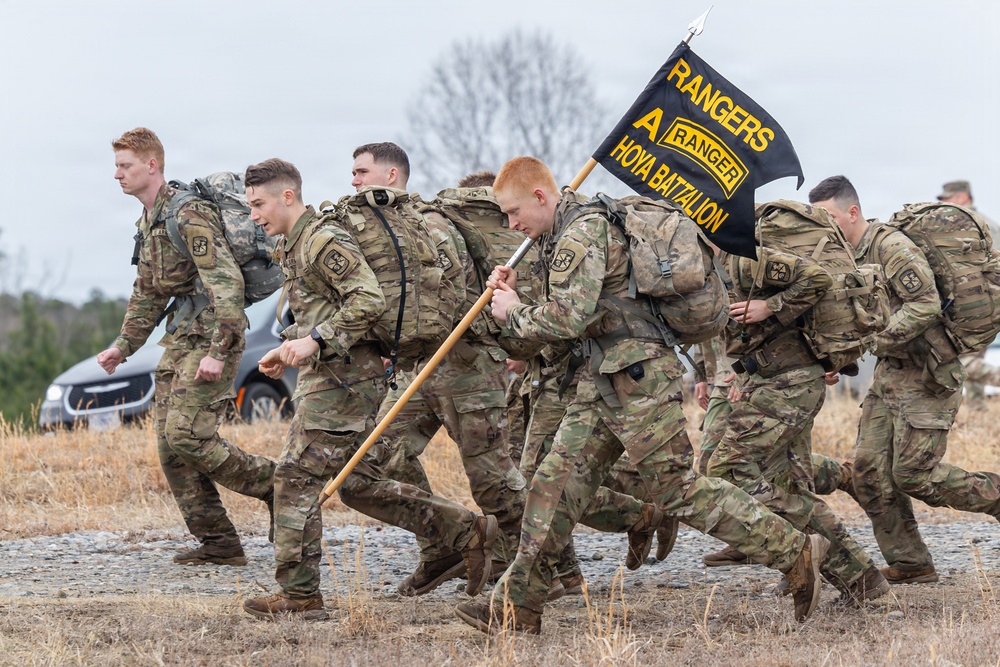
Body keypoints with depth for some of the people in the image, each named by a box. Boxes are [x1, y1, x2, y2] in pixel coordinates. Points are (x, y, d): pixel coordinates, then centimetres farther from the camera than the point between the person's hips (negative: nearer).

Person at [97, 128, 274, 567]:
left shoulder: (188, 216, -15)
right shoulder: (147, 222, 16)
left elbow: (226, 282, -23)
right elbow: (147, 295, 28)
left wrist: (217, 351, -28)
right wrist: (123, 346, 22)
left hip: (210, 336, -10)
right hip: (180, 339, 10)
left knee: (187, 436, -18)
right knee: (170, 446, 4)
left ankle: (273, 483, 0)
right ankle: (217, 542, 7)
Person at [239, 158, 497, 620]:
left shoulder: (326, 242, -14)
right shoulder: (292, 247, 18)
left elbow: (369, 302, -22)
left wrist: (316, 341, -24)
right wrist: (289, 348, 15)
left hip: (344, 379, -10)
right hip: (326, 376, 10)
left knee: (297, 478, -8)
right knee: (358, 484, 12)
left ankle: (298, 596, -4)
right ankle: (467, 532, 16)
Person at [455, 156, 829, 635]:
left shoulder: (581, 236, -15)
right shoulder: (568, 233, 19)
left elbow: (567, 320, -24)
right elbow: (572, 315, 23)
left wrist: (514, 314, -7)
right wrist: (517, 292, 12)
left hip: (639, 377, -10)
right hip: (604, 382, 10)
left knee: (678, 489, -8)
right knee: (558, 482, 6)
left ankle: (796, 554, -3)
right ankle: (517, 606, 7)